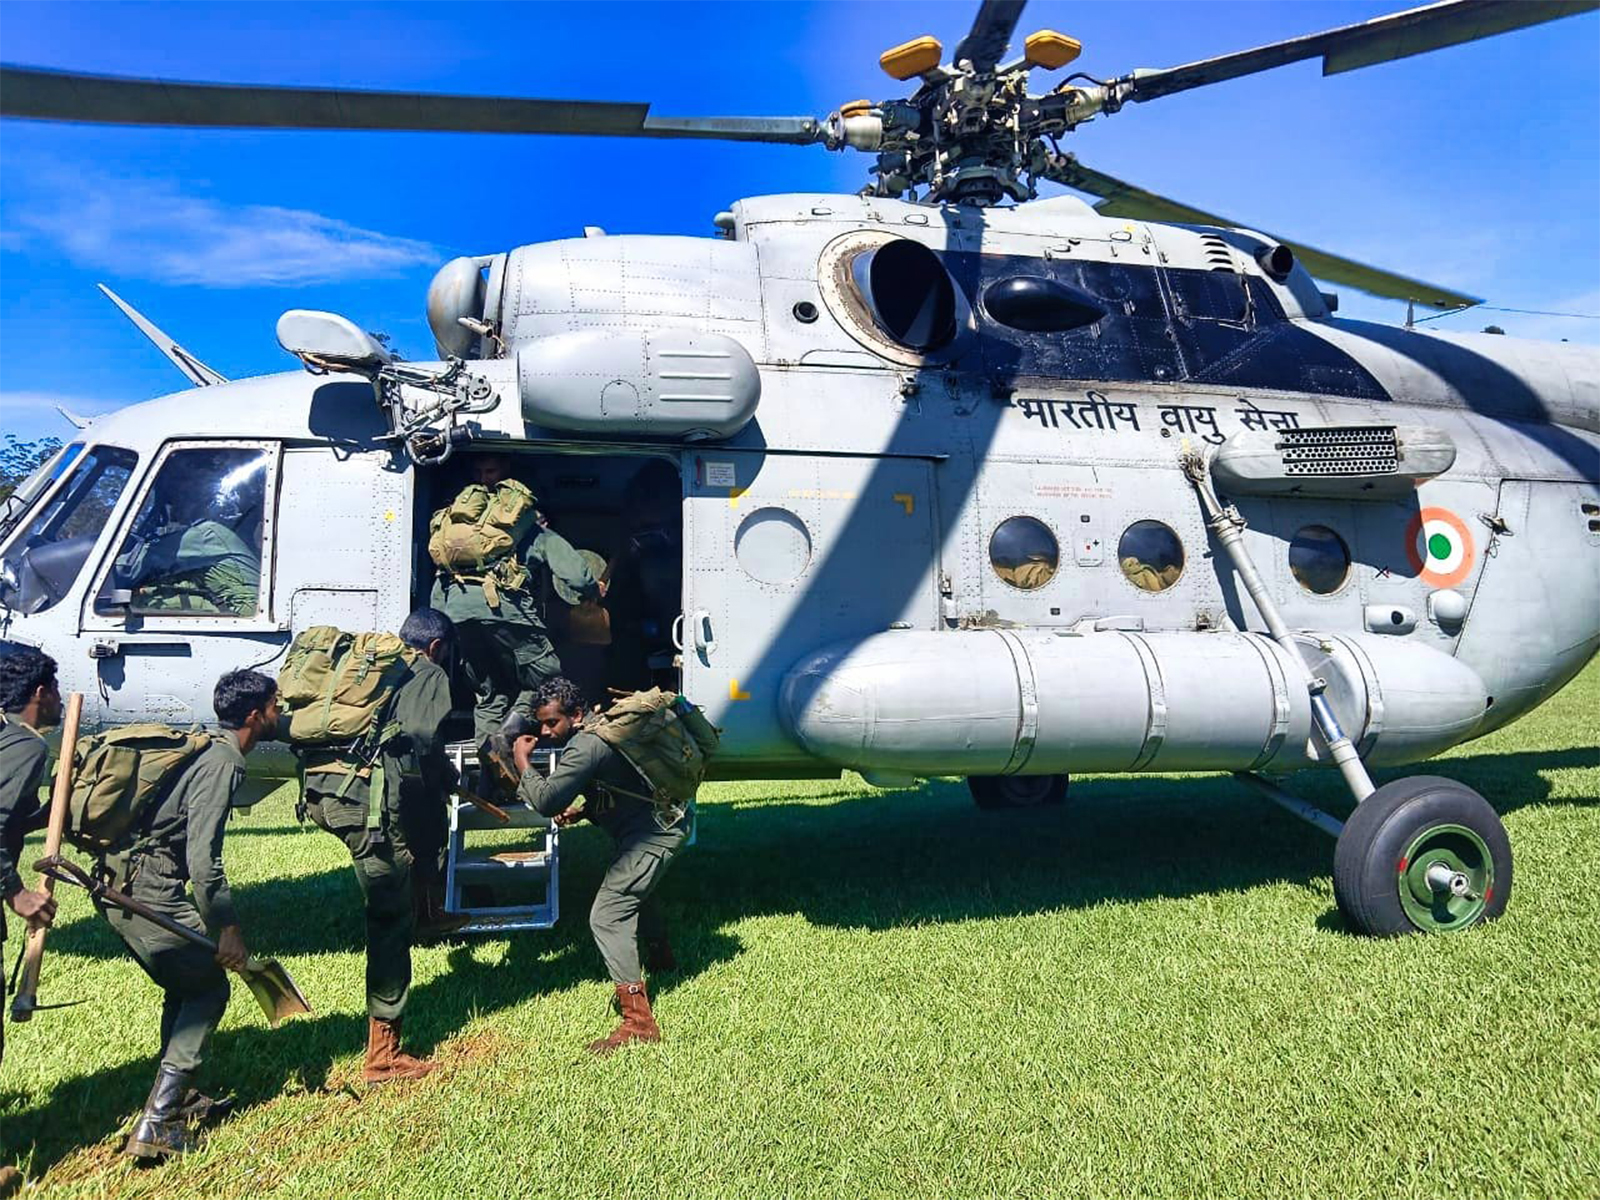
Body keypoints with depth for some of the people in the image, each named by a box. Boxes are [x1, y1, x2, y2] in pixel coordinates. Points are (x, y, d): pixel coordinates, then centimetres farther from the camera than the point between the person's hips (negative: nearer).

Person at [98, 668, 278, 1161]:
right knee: (208, 988, 3)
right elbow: (203, 860, -23)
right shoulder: (222, 765, -17)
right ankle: (154, 1127, 1)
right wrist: (227, 928, -15)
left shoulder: (207, 751, 12)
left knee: (185, 986, 21)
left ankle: (179, 1099, 32)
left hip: (120, 885, 9)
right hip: (149, 892, -9)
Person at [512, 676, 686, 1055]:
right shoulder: (596, 731, 10)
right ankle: (661, 956, 61)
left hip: (653, 832, -11)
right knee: (636, 890, 35)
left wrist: (523, 762, -12)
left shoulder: (587, 746, -23)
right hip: (664, 817, 11)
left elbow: (545, 800, -27)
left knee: (607, 916, -14)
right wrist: (581, 812, 8)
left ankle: (639, 1022, -15)